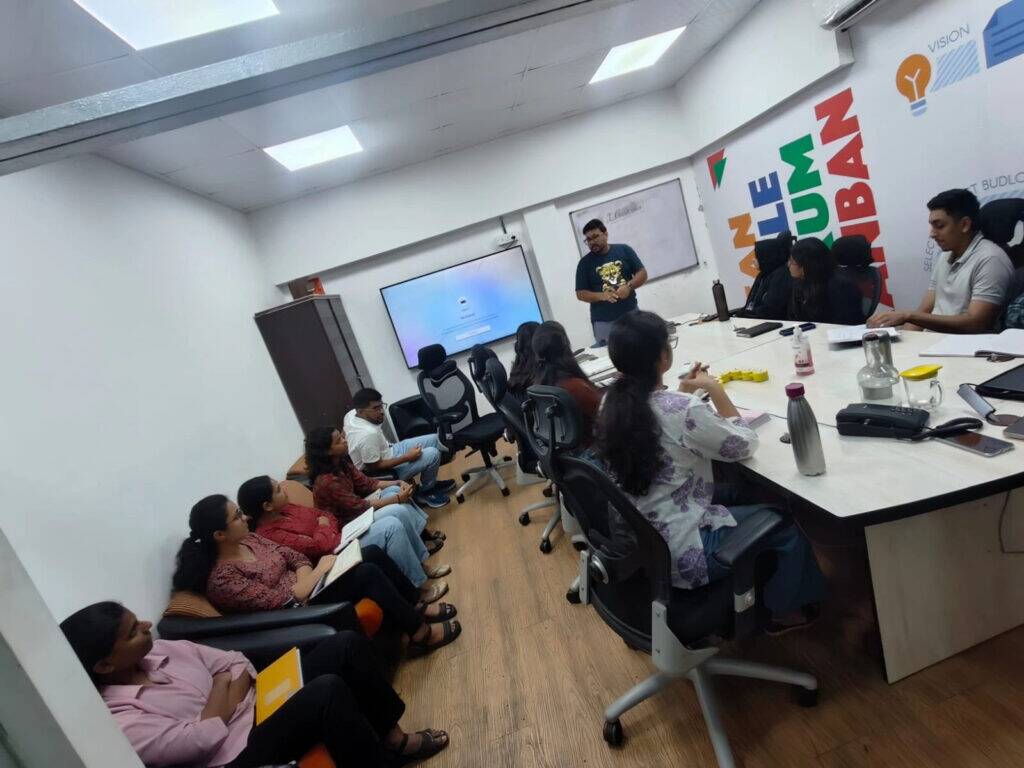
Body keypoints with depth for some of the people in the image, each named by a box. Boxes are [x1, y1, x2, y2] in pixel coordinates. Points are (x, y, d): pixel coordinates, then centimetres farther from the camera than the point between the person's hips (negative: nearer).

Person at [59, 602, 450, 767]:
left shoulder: (160, 650, 3)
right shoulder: (121, 722, -19)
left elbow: (237, 663, 7)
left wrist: (231, 699, -11)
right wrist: (221, 685, -9)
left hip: (260, 705, 8)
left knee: (346, 644, -9)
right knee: (328, 690, -34)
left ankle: (393, 737, 7)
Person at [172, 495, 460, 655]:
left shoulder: (248, 539, 2)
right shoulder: (222, 581, -22)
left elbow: (294, 557, 6)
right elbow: (284, 601, -24)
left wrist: (307, 576, -14)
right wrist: (320, 569, -15)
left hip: (303, 587, 9)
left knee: (372, 552, -6)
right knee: (367, 574, -24)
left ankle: (418, 607, 9)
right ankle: (421, 634, -8)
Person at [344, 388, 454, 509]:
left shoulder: (351, 414, -9)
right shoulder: (368, 434, -36)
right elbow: (374, 467, -26)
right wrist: (407, 457, -20)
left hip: (388, 451, 9)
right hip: (388, 471, -9)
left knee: (434, 439, 7)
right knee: (433, 454, -17)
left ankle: (430, 482, 24)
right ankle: (425, 492, 8)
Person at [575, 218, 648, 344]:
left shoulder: (624, 250, 4)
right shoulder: (585, 263, 2)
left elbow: (642, 274, 5)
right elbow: (580, 294, 1)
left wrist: (629, 286, -15)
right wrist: (602, 296, -16)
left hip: (631, 314, 1)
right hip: (603, 322, -1)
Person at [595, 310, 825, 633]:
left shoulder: (612, 404, -5)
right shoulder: (681, 410, -28)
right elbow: (744, 445, -11)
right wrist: (715, 389, -5)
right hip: (680, 556, -7)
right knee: (786, 523, 15)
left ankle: (757, 594, 43)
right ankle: (783, 611, 39)